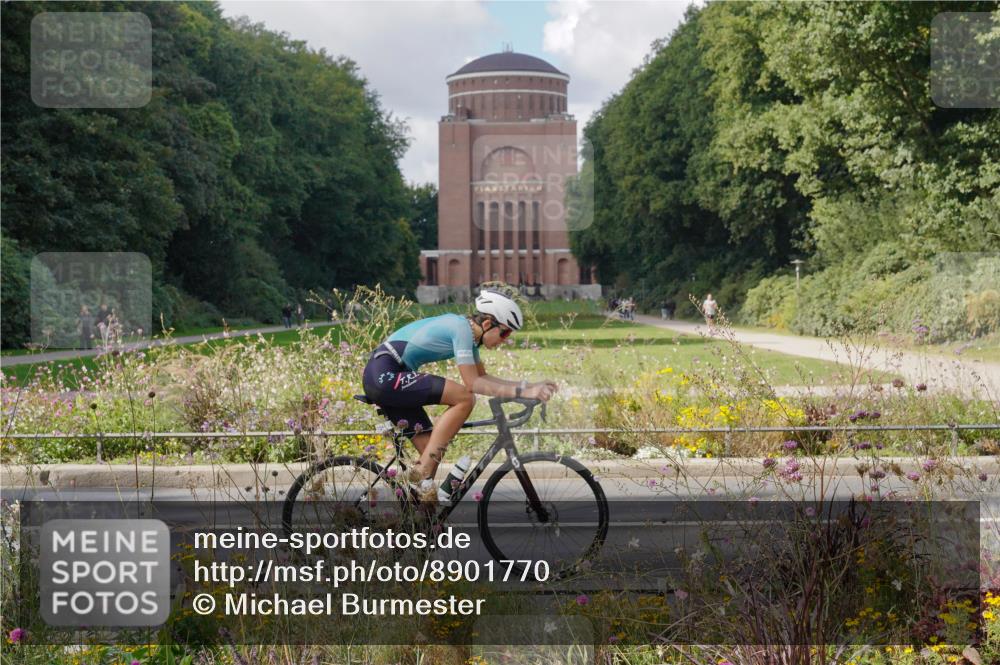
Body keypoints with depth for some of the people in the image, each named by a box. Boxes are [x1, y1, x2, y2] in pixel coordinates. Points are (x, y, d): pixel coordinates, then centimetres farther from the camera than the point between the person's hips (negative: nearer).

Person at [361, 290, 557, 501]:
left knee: (432, 450, 6)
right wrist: (521, 392, -19)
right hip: (384, 374, -10)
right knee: (465, 398, -18)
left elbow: (483, 377, 19)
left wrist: (528, 386, 10)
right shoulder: (461, 328, -15)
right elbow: (472, 383, -17)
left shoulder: (469, 332, 14)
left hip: (384, 379, 10)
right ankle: (423, 471, -16)